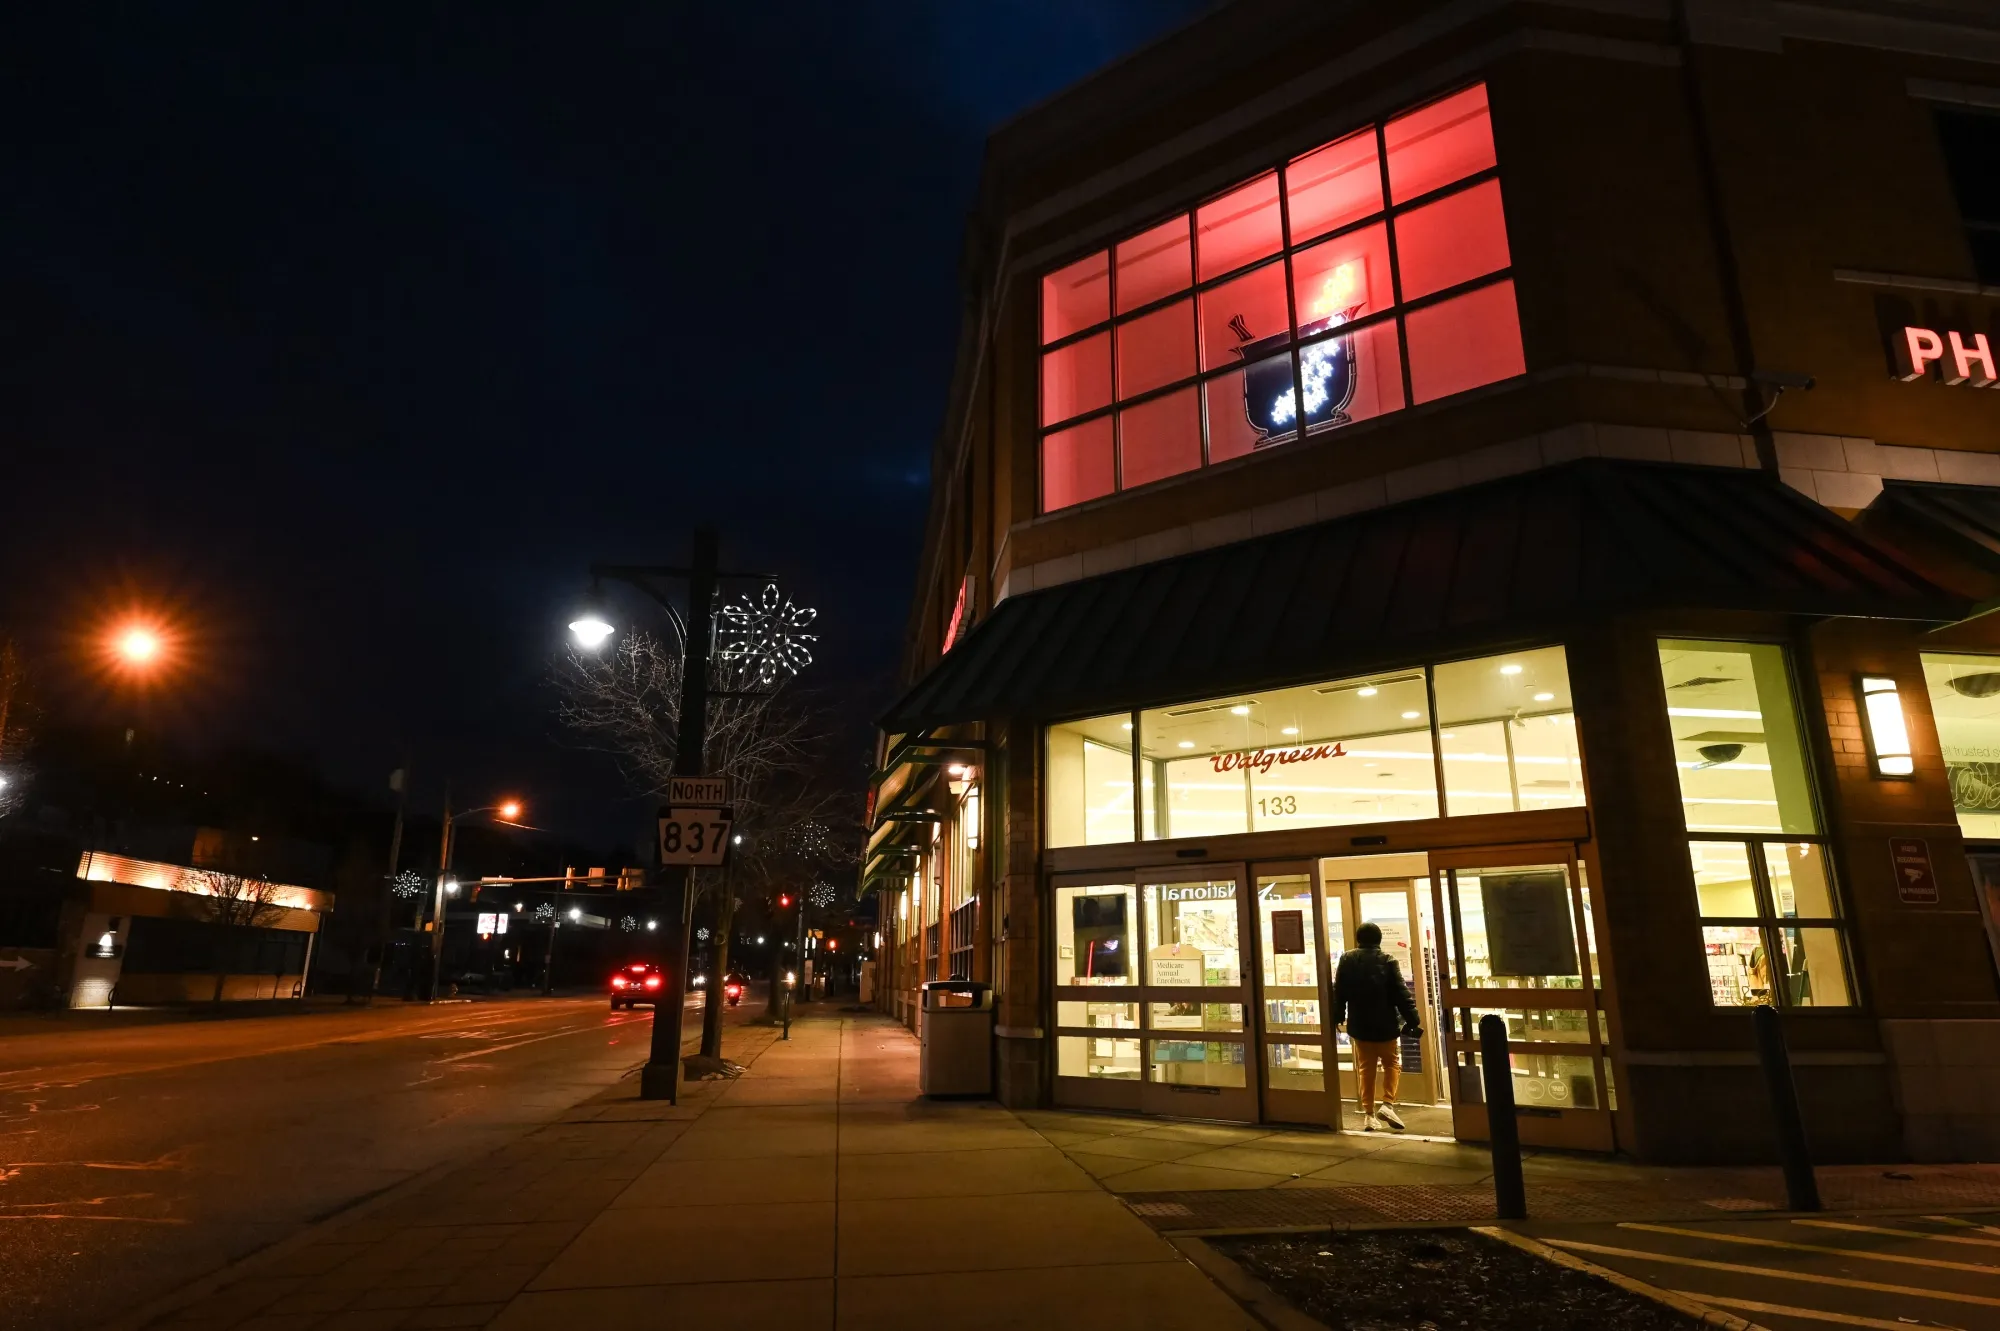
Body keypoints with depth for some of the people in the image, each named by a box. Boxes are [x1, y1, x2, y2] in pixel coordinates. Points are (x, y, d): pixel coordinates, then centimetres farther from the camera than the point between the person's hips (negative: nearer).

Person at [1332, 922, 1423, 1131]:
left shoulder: (1346, 959, -1)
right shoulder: (1387, 961, -9)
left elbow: (1339, 993, 3)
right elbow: (1401, 993, -11)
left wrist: (1337, 1019, 14)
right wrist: (1412, 1021, -6)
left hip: (1359, 1025, 2)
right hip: (1385, 1025, -2)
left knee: (1365, 1068, 11)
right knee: (1392, 1063, 16)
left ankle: (1368, 1114, 10)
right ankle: (1387, 1104, 1)